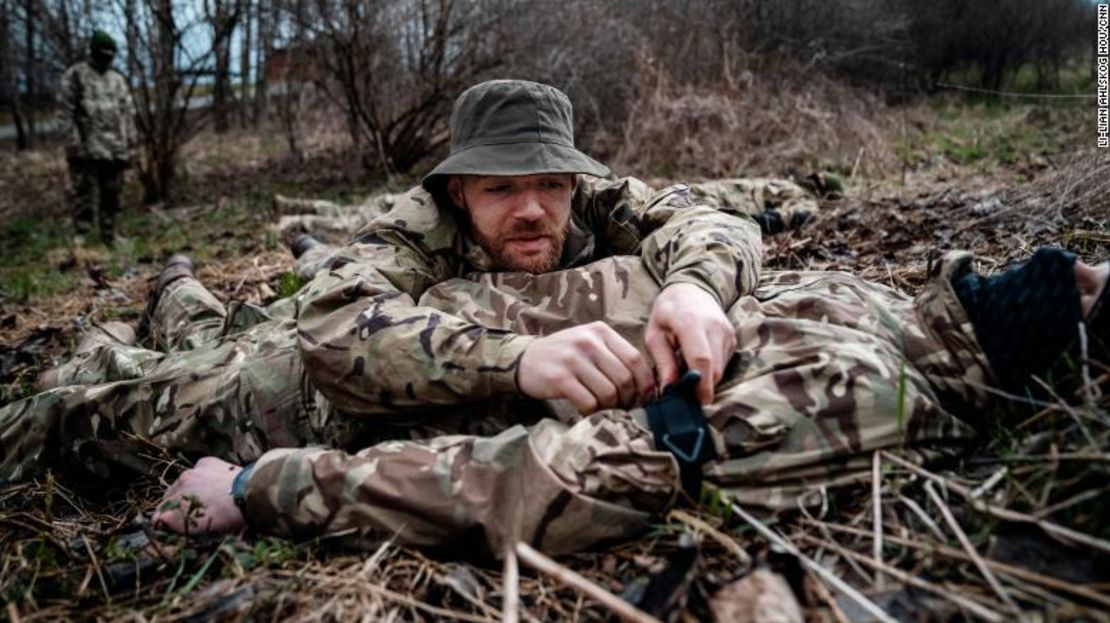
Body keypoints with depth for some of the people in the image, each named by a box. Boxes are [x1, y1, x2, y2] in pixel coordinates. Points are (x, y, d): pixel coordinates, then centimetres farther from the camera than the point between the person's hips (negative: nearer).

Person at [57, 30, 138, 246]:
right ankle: (81, 240, 1)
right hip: (87, 150, -5)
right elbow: (65, 113, -5)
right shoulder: (75, 75, 0)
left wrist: (131, 146, 9)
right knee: (83, 196, -4)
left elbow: (128, 114, 16)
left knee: (111, 197, 10)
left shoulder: (118, 79, 15)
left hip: (115, 151, 5)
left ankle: (110, 239, 19)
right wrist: (74, 145, -13)